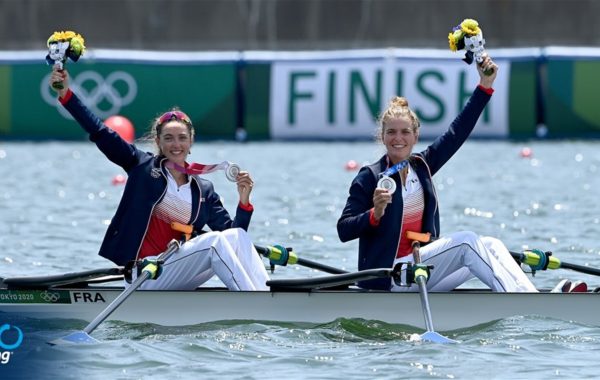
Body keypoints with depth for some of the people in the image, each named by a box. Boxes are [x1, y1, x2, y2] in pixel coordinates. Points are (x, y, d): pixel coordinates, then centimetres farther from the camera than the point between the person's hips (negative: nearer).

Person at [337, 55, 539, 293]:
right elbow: (343, 230, -10)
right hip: (388, 277, -8)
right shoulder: (370, 178, -7)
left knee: (490, 246, -7)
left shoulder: (421, 166, 11)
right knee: (466, 241, -22)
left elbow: (458, 132, 10)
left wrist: (485, 86, 5)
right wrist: (374, 215, -28)